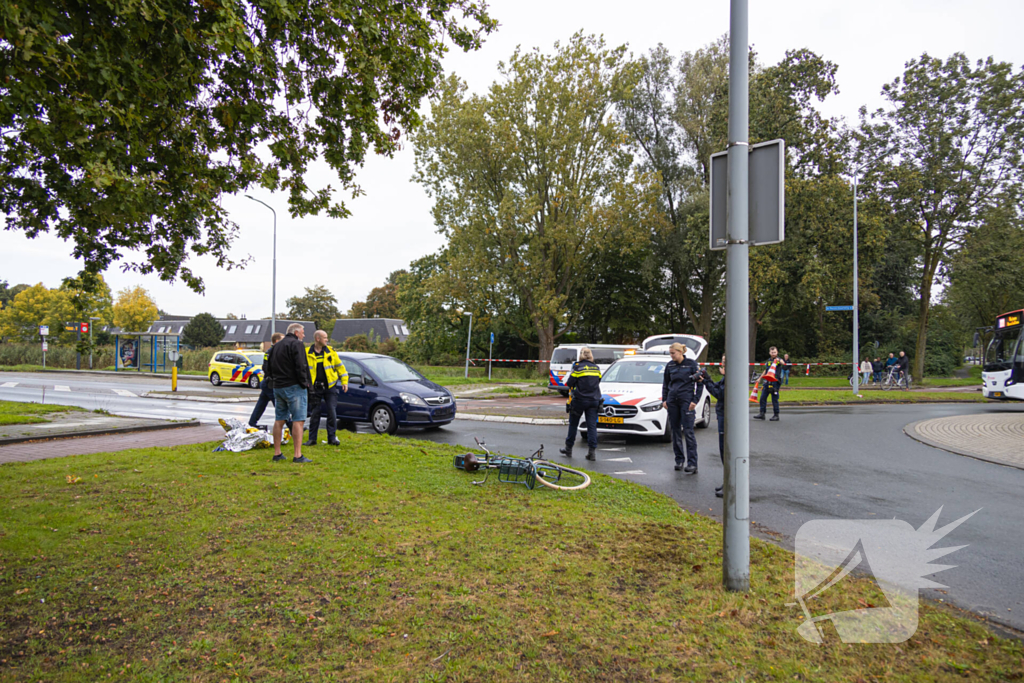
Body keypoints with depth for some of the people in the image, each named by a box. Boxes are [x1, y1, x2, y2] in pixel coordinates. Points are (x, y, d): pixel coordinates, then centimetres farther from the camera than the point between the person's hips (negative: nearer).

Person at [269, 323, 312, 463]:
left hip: (278, 387, 8)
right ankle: (298, 455, -10)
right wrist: (304, 383, -9)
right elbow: (300, 366, -18)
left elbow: (271, 367, 22)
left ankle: (277, 453, 17)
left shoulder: (277, 346, 18)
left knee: (279, 420, 12)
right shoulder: (297, 344, -9)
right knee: (298, 420, -7)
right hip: (294, 387, -8)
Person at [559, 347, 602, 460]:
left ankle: (568, 449, 20)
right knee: (592, 426, 2)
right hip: (594, 400, 3)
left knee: (573, 424, 10)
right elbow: (598, 381, 15)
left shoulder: (578, 367, -9)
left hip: (579, 400, -3)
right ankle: (592, 451, -4)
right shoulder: (597, 368, 6)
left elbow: (569, 383, -8)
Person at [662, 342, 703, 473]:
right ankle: (679, 460, 18)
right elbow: (665, 383, 18)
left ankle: (692, 464, -8)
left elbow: (700, 383, -3)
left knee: (688, 431, -9)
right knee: (675, 430, 7)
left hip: (686, 400, -4)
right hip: (672, 401, 5)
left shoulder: (692, 364, -5)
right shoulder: (669, 365, 7)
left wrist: (695, 401, -10)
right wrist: (664, 399, 9)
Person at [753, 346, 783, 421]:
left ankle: (776, 415, 6)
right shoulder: (768, 361, 17)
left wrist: (779, 361, -46)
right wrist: (759, 378, 31)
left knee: (774, 399, -3)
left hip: (775, 381, -6)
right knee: (763, 397, 4)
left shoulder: (778, 360, -1)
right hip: (766, 381, 6)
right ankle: (762, 413, 11)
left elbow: (783, 363, -24)